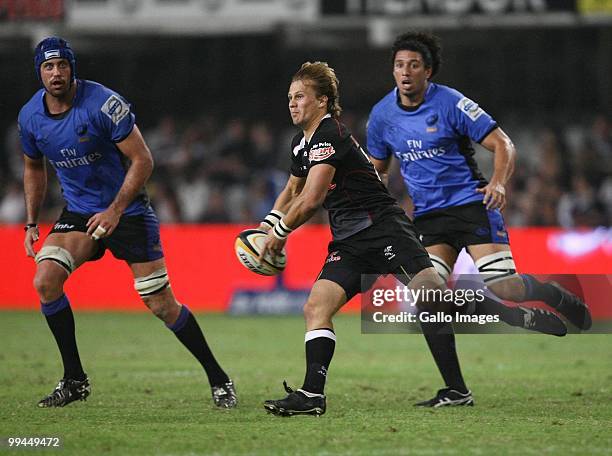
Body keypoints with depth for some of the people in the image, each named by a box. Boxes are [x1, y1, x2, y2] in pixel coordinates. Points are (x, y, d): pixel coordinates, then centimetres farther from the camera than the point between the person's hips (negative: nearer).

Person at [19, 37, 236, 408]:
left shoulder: (104, 103, -20)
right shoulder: (30, 117, -3)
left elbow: (143, 160, -17)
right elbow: (35, 168, 16)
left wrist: (115, 211, -23)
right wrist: (31, 223, 9)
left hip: (127, 210, -4)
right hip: (78, 213, 4)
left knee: (161, 304, -6)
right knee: (45, 281, -18)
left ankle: (218, 379, 11)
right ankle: (75, 380, -5)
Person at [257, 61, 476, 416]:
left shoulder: (329, 135, -13)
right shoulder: (302, 143, 16)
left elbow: (310, 200, -18)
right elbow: (292, 191, 36)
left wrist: (280, 232, -4)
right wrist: (268, 225, 22)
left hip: (383, 226, -10)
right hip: (348, 243, 10)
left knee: (431, 294, -24)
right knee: (316, 307, -7)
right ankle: (312, 395, -12)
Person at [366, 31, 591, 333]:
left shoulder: (451, 103, -11)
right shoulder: (381, 115, 3)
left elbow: (503, 145, -9)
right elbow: (376, 169, 19)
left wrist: (498, 182, -27)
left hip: (472, 203, -4)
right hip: (427, 215, 4)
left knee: (503, 288, -18)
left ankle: (561, 298, 19)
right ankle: (529, 319, 1)